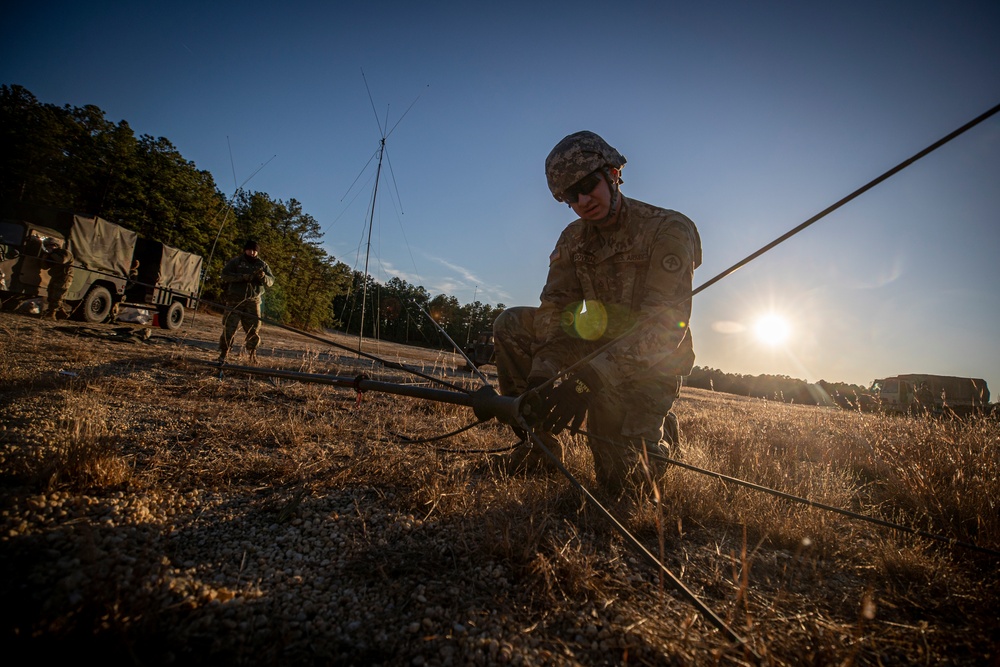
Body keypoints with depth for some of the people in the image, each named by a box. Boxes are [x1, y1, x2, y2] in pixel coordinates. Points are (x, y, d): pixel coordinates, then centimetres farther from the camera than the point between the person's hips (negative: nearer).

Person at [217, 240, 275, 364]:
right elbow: (225, 275, -6)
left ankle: (252, 354, 13)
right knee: (229, 327, -2)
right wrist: (242, 277, -18)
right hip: (235, 300, -2)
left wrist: (263, 277, -21)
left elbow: (271, 281, 2)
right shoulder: (235, 262, 5)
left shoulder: (262, 265, 11)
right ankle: (223, 354, 6)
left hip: (253, 302, 2)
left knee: (254, 328, 2)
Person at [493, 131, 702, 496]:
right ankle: (541, 439, -2)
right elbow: (555, 310, -8)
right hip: (601, 350, 5)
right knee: (512, 325, -10)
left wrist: (589, 377, -39)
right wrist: (542, 378, -26)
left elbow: (666, 325, -28)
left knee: (620, 479, -17)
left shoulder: (670, 230, -17)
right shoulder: (574, 239, 2)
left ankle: (659, 432, 18)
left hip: (649, 367, -5)